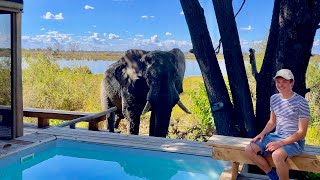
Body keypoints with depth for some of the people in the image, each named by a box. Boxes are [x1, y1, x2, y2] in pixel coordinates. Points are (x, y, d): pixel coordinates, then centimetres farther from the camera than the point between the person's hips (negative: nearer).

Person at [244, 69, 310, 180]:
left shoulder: (301, 102, -16)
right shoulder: (274, 98, 4)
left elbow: (302, 133, -16)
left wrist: (281, 143, -24)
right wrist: (262, 133, -3)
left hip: (294, 141, -7)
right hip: (276, 136, 7)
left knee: (277, 155, -37)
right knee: (249, 150, -10)